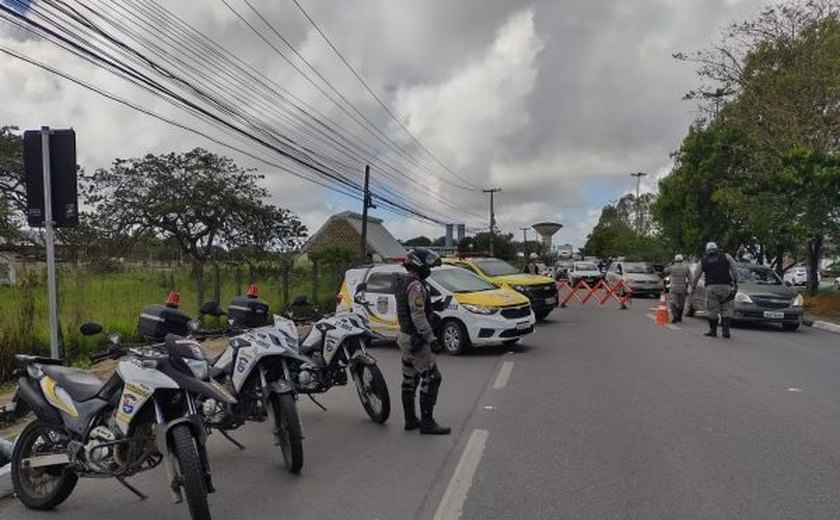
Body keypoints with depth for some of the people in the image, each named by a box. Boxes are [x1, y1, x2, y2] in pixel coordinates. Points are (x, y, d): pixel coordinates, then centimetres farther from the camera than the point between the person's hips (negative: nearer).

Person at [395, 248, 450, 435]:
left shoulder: (404, 282, 14)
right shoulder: (416, 286, -18)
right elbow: (418, 316, -26)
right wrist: (431, 338, -26)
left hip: (405, 336, 11)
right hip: (416, 339, -11)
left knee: (410, 380, 14)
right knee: (431, 379, -6)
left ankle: (410, 420, 21)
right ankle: (427, 423, -3)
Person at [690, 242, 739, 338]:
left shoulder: (703, 261, 15)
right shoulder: (726, 257, 12)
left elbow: (696, 276, 20)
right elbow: (734, 270, 3)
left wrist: (692, 287, 32)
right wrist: (736, 283, 7)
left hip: (711, 287, 0)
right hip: (725, 287, 0)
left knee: (712, 310, 8)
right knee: (726, 309, 6)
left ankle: (713, 331, 9)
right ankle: (725, 330, -6)